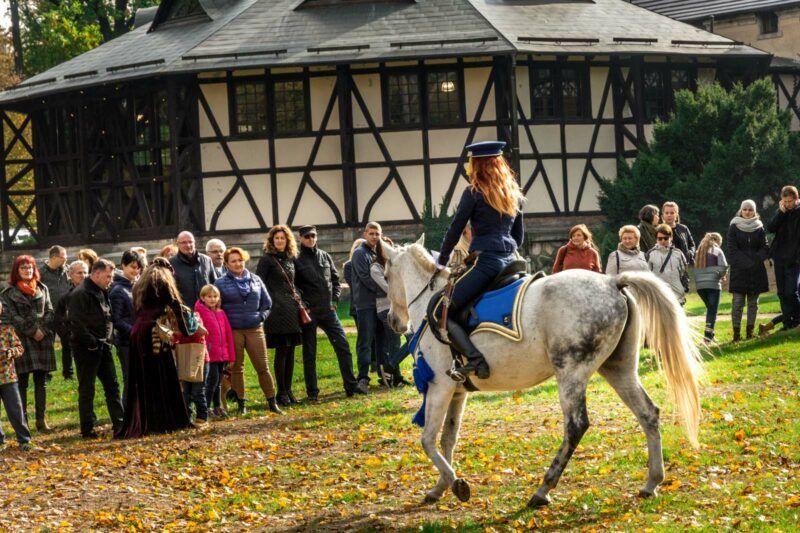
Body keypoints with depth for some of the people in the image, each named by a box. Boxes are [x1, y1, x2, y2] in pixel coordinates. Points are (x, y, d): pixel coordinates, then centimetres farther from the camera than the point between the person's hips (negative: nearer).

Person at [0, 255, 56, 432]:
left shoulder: (42, 289, 14)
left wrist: (43, 330, -8)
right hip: (22, 342, -4)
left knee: (41, 382, 5)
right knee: (22, 383, -2)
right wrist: (32, 331, -13)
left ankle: (41, 419, 10)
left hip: (43, 340, 4)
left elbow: (50, 312, 9)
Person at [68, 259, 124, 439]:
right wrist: (91, 342, -19)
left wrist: (107, 339, 11)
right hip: (87, 349, -9)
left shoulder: (102, 293, 14)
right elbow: (75, 322, -21)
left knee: (112, 385, 9)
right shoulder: (81, 294, -15)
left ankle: (119, 424, 14)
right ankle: (87, 429, 4)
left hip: (103, 347, 9)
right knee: (86, 390, -1)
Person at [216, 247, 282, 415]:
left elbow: (267, 303, 17)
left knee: (263, 367, 0)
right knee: (236, 368, 4)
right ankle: (241, 404, 12)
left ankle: (272, 402, 6)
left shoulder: (255, 280, 10)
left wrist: (261, 317, 4)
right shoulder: (221, 283, 0)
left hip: (255, 330, 2)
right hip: (232, 331, -2)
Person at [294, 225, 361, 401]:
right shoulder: (297, 260, -3)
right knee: (309, 353, 3)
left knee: (343, 345, 0)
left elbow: (336, 280, 16)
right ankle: (312, 392, 9)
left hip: (328, 311, 4)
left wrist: (335, 300, 4)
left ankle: (350, 385, 7)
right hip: (309, 313, -4)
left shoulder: (325, 256, 11)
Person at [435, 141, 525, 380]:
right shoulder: (515, 194, 17)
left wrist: (442, 261, 10)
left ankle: (475, 360, -28)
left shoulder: (473, 193, -4)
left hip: (485, 261, -7)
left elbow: (454, 230, -2)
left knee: (442, 314, -10)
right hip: (510, 260, 7)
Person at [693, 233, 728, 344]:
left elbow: (695, 269, 7)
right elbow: (723, 267, -8)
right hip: (713, 284, -5)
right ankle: (708, 335, -14)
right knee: (712, 310, -3)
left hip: (699, 285, 5)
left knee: (710, 309, 18)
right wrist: (721, 276, 10)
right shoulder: (717, 251, 3)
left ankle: (709, 334, 14)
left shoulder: (699, 252, 17)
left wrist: (697, 281, 10)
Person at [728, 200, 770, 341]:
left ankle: (750, 331, 8)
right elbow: (732, 250, -3)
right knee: (738, 301, -8)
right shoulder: (734, 227, 4)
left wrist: (755, 260, -11)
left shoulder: (759, 228, 9)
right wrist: (747, 262, -12)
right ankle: (736, 333, -8)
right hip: (739, 270, -2)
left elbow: (765, 249, 6)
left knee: (753, 302, 4)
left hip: (756, 270, 2)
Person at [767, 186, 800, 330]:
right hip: (779, 259, 5)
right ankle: (788, 324, 10)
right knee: (782, 293, 5)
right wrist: (781, 212, -10)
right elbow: (770, 229, -2)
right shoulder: (782, 213, 12)